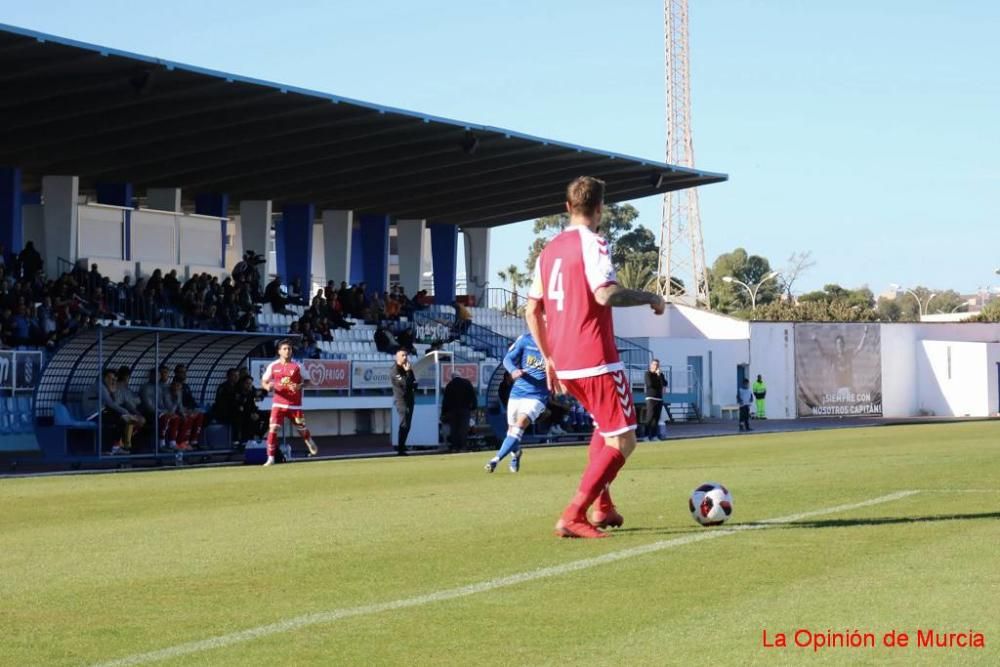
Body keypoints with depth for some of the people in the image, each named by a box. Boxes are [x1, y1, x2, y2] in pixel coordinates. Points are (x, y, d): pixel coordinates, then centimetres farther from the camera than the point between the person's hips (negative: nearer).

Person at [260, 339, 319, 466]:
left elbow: (306, 380, 5)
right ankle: (270, 458, -9)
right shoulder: (273, 366, 1)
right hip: (278, 403, 0)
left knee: (302, 429, 14)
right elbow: (263, 382, 8)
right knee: (273, 429, -14)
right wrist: (267, 386, -16)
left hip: (295, 404, 0)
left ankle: (312, 446, 46)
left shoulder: (297, 366, -1)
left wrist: (299, 386, -17)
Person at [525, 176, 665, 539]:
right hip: (596, 360, -8)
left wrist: (549, 358, 23)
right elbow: (605, 294, -25)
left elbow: (532, 310, 16)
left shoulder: (549, 250, 14)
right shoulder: (592, 243, -10)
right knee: (623, 440, -1)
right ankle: (573, 516, -11)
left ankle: (603, 507, 22)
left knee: (605, 425, 28)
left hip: (563, 363, 8)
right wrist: (650, 298, -10)